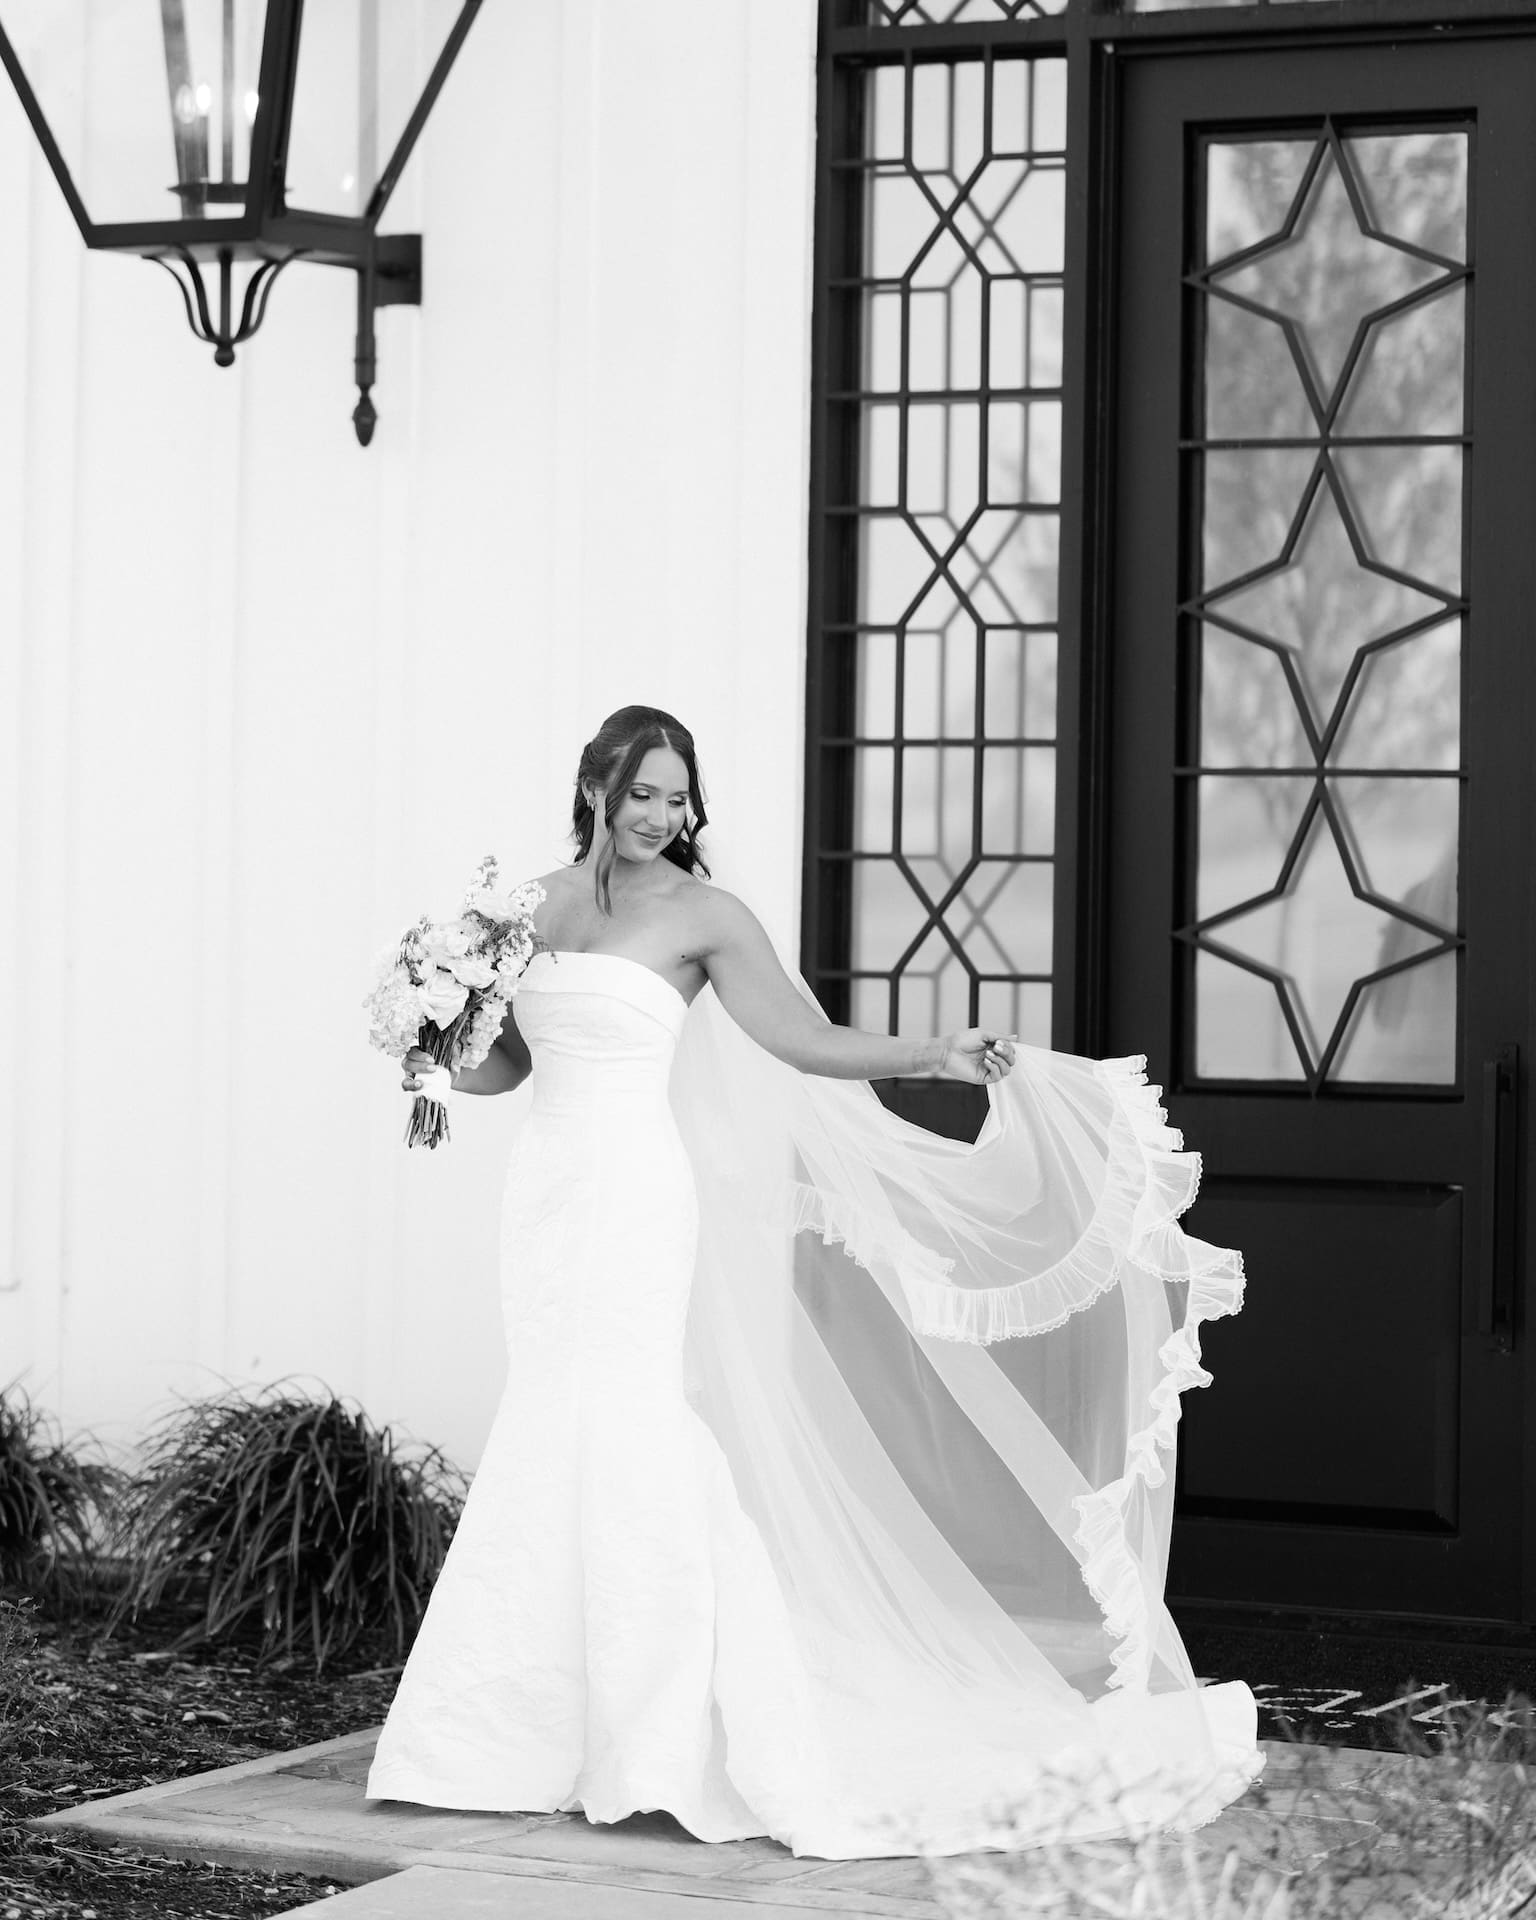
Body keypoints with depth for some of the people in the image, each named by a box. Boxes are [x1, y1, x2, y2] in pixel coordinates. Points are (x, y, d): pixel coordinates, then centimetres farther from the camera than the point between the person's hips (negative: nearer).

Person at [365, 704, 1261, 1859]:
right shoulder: (539, 902, 13)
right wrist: (438, 1072, 1)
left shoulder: (700, 915, -1)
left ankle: (660, 1743, -2)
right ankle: (554, 1732, 12)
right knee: (558, 1450, 6)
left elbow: (809, 1044, -5)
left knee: (621, 1441, -9)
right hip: (547, 1189, 5)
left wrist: (947, 1057, -16)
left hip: (635, 1196, -5)